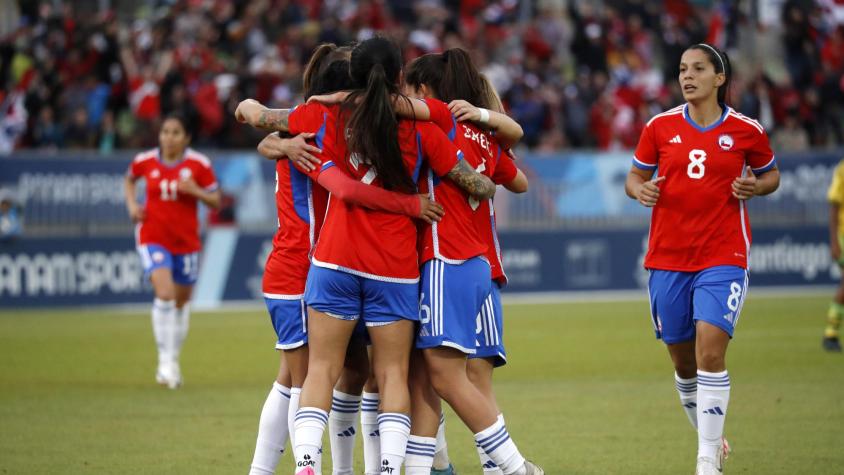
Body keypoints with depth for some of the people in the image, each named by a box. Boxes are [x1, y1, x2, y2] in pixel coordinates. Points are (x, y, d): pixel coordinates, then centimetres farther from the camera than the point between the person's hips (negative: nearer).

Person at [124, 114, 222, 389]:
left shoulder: (199, 164, -5)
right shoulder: (145, 161, -2)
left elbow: (216, 201, 0)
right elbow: (130, 179, 20)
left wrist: (196, 191, -19)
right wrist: (132, 205, 4)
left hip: (187, 242, 2)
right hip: (153, 238, -2)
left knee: (182, 301, 12)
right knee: (164, 294, -22)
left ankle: (174, 360, 31)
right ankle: (165, 361, -17)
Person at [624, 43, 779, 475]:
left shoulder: (746, 131, -1)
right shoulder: (660, 127, 3)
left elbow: (770, 174, 15)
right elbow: (635, 177, 13)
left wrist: (755, 187, -8)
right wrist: (640, 189, -10)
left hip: (723, 259, -3)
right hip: (667, 259, 3)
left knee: (710, 352, -18)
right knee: (683, 362, 9)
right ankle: (710, 439, 32)